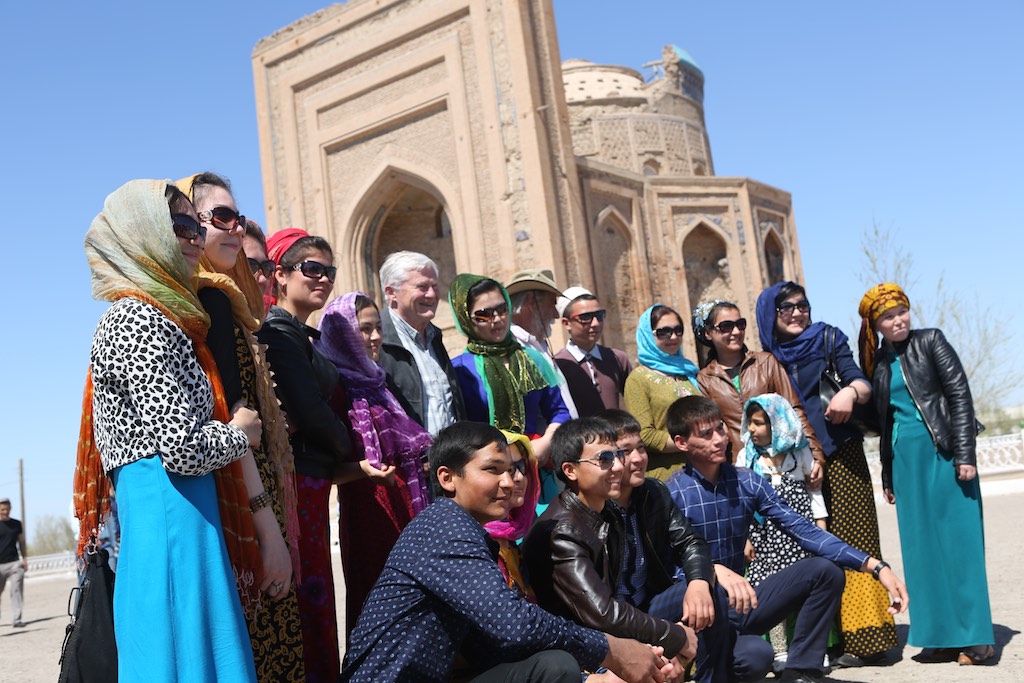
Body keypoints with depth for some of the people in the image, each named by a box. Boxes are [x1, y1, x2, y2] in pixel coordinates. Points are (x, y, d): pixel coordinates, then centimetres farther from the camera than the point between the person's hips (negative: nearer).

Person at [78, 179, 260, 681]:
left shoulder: (146, 315, 19)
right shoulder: (139, 318, -11)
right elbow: (182, 448, -19)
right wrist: (240, 433, -2)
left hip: (170, 514, 10)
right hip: (170, 517, -10)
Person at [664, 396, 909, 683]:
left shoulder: (747, 482, 1)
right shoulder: (670, 495, -13)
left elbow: (802, 529, -5)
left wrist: (875, 566, -13)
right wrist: (713, 570, -41)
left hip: (741, 603, 6)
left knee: (825, 571, -8)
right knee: (755, 656, -34)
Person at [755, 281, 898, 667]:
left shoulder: (828, 339, 7)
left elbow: (861, 382, -4)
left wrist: (850, 391, -27)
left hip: (840, 454, -2)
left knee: (851, 538, -6)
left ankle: (866, 637, -3)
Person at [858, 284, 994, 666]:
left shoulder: (930, 342, 0)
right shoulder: (879, 362, 12)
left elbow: (960, 394, -7)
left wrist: (965, 454, -15)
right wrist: (888, 476, 16)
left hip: (942, 452, -5)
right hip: (906, 459, 5)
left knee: (958, 540, -5)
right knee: (923, 547, 4)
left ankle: (974, 638, 0)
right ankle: (943, 636, 11)